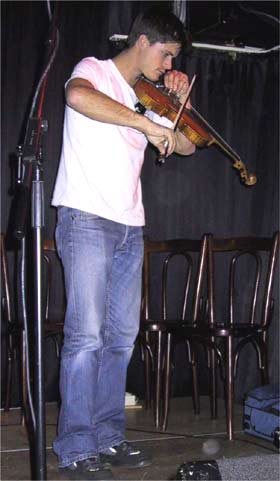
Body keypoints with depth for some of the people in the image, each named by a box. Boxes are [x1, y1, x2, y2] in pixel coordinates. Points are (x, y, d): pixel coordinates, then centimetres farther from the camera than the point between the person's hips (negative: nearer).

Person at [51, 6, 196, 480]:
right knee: (86, 335, -10)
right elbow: (77, 95, -26)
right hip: (87, 219, -8)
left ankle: (109, 437, 17)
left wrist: (180, 102, 9)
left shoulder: (145, 98, 20)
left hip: (130, 226, 8)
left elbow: (186, 146, 24)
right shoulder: (95, 71, -1)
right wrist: (146, 123, -25)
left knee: (122, 336, 8)